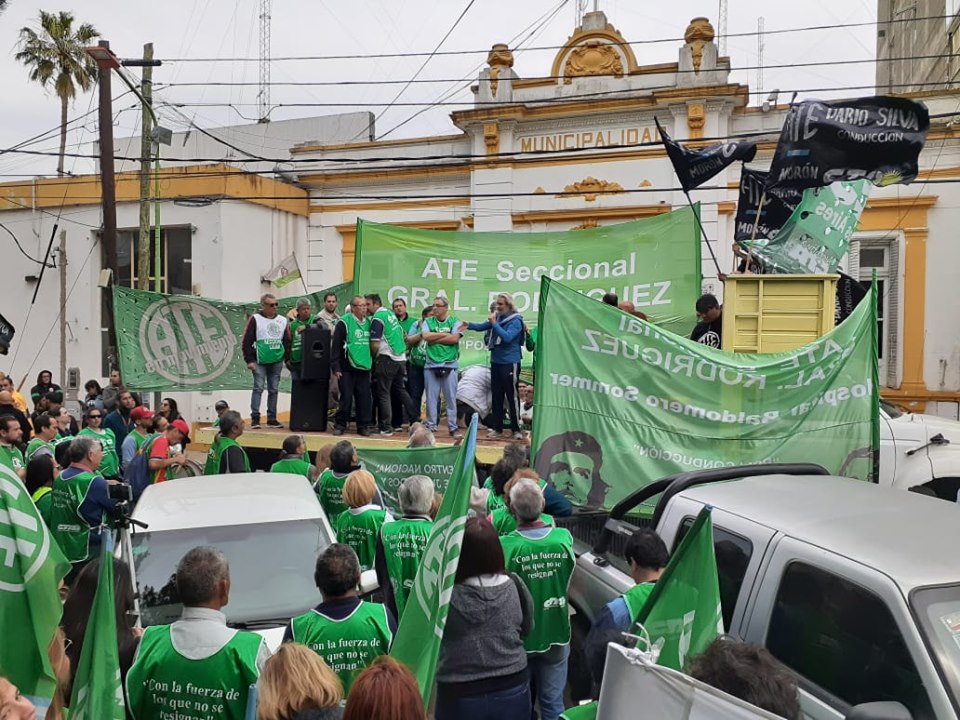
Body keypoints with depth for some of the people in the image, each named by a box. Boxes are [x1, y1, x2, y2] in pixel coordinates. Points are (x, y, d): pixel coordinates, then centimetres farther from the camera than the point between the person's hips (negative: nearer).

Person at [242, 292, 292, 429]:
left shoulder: (282, 320, 11)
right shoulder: (255, 319, -2)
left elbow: (287, 341, 15)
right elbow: (246, 341, -4)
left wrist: (288, 359, 8)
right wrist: (249, 360, -8)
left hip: (277, 361, 4)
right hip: (260, 361, -4)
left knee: (274, 390, 7)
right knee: (258, 388, -6)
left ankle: (272, 418, 12)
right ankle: (255, 418, -2)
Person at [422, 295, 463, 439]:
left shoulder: (455, 322, 4)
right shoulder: (428, 322, 9)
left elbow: (454, 338, -11)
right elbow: (425, 336, -8)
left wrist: (435, 339, -5)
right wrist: (445, 334, -6)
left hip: (449, 365, -1)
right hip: (431, 365, 2)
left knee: (451, 398, 1)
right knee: (431, 398, 4)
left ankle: (453, 427, 8)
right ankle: (431, 426, 14)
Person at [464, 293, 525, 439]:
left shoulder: (516, 321, -12)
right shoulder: (497, 317, 6)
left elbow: (507, 337, -25)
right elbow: (481, 326, 11)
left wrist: (494, 323, -23)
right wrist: (469, 325, -7)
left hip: (510, 363, -7)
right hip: (495, 361, 7)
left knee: (512, 396, -1)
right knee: (496, 396, 12)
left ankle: (517, 428, 8)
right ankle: (497, 428, 21)